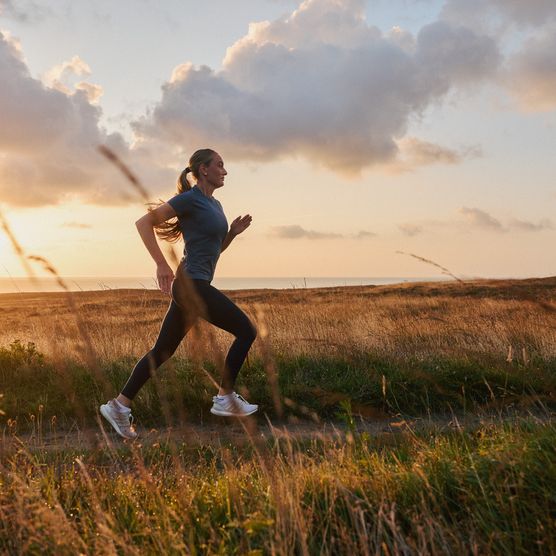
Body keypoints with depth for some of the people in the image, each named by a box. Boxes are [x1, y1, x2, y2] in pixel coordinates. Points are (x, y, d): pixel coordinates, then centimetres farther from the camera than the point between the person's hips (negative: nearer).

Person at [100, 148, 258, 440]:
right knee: (246, 331, -3)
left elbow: (216, 248, 26)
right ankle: (225, 399, 5)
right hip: (192, 284, -9)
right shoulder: (190, 198, -9)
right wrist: (161, 264, -20)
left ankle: (119, 405, 15)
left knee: (162, 350, 11)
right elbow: (144, 222, -14)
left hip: (192, 287, 9)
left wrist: (234, 231, 8)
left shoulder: (215, 204, 18)